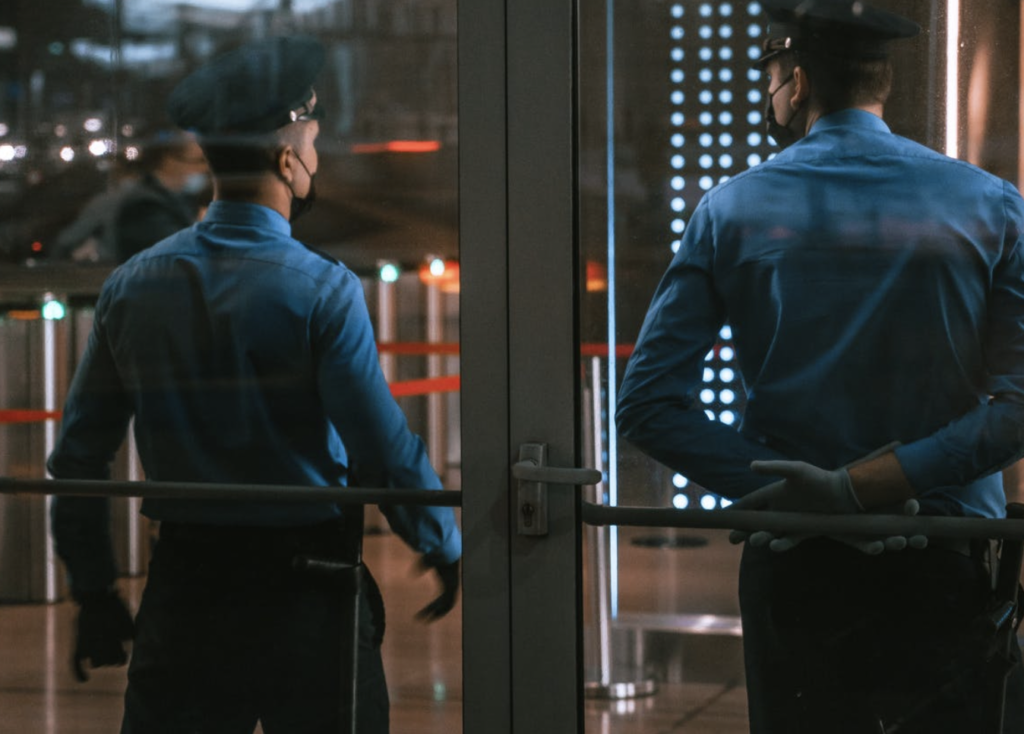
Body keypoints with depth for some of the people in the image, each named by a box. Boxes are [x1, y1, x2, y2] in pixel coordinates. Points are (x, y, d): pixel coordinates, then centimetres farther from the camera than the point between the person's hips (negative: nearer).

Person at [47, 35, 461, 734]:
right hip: (304, 592, -4)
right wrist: (445, 548, 4)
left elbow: (79, 456, 6)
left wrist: (94, 591, 15)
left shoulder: (131, 286, 2)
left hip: (183, 580, 4)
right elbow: (385, 449, -13)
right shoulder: (322, 290, -12)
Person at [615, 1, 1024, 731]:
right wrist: (865, 485, -13)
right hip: (949, 575, -1)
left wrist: (795, 493, -8)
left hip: (796, 581, 1)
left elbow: (649, 404, -4)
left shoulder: (731, 211, 1)